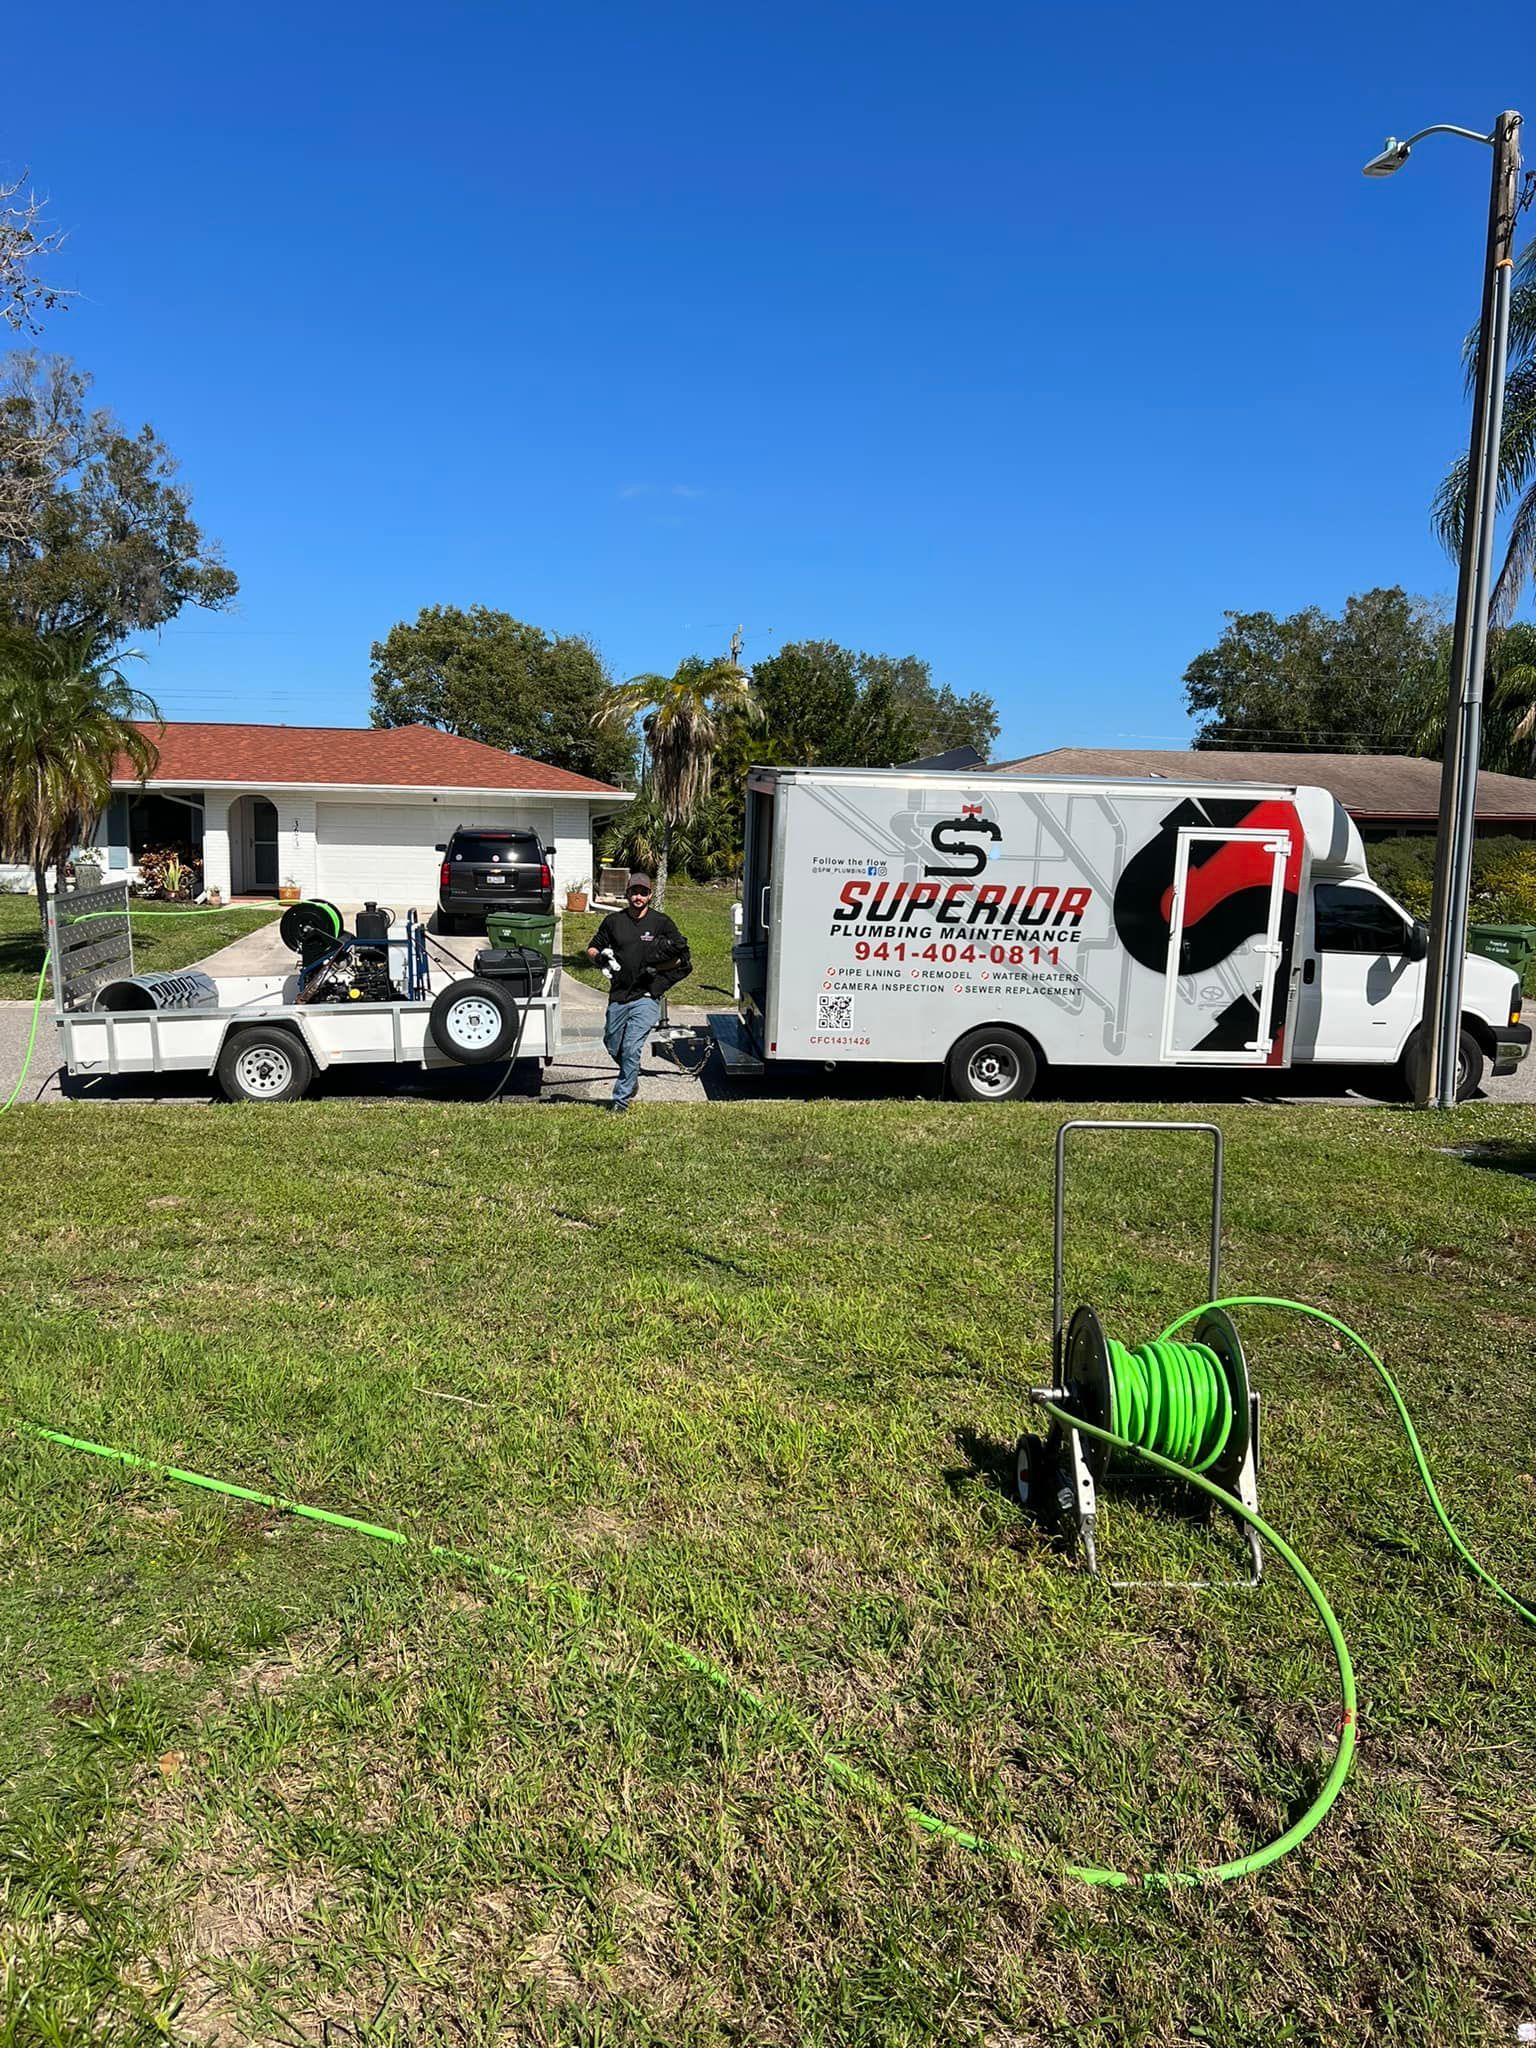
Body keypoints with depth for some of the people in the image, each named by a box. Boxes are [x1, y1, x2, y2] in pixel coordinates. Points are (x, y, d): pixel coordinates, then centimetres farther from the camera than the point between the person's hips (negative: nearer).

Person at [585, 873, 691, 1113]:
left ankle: (621, 1099, 1)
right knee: (613, 1047, 12)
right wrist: (600, 956, -7)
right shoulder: (613, 921, 7)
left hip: (646, 996, -3)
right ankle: (631, 1079, 41)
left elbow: (682, 957, 2)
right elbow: (591, 949, 16)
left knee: (631, 1048, -11)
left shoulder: (661, 922, 0)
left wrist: (656, 968, -11)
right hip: (618, 995, 4)